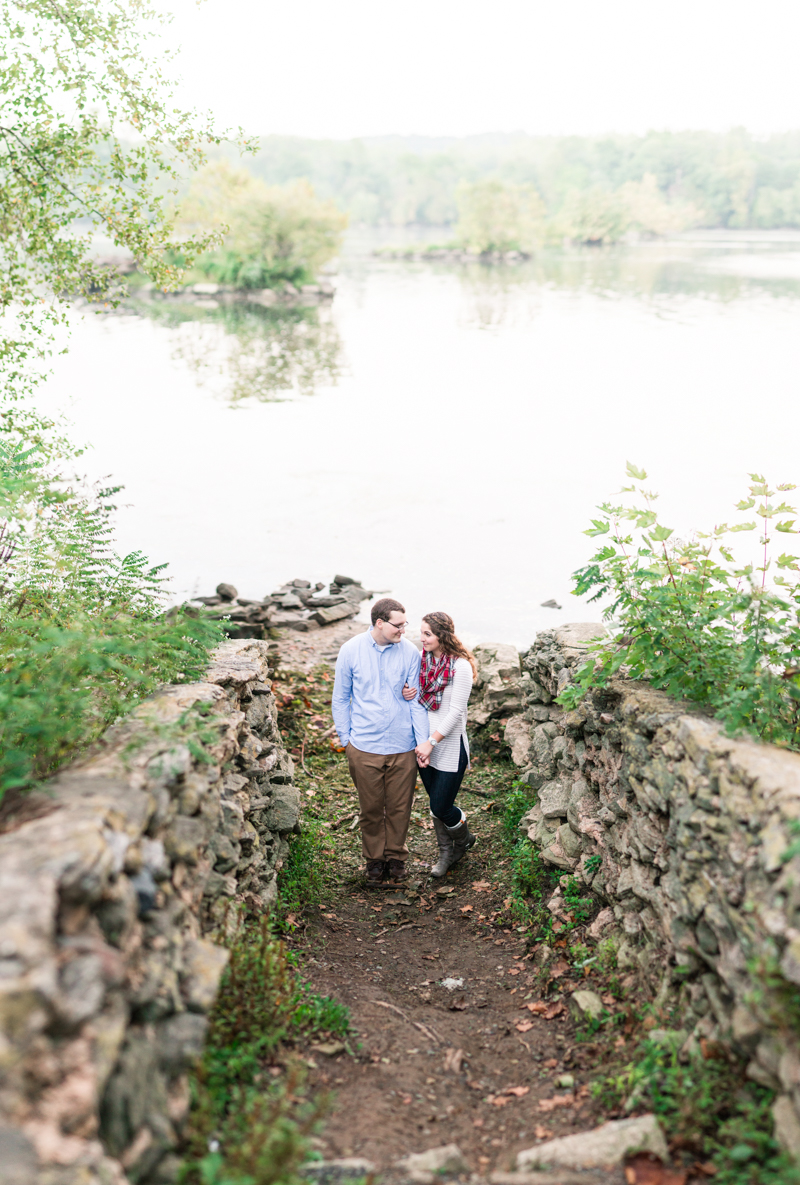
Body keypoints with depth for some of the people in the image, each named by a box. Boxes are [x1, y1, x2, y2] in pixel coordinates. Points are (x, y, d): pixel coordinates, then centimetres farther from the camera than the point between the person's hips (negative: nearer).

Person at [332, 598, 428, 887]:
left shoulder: (410, 653, -5)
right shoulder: (351, 651, -5)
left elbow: (417, 700, 1)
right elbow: (341, 699, 5)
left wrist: (423, 742, -4)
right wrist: (346, 740, 4)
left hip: (402, 747, 1)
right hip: (364, 747, 0)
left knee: (399, 808, 11)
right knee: (371, 808, 11)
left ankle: (396, 857, 33)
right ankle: (374, 859, 32)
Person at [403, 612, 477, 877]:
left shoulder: (460, 666, -18)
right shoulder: (423, 658, 2)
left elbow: (456, 712, -18)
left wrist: (432, 742, -18)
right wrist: (406, 694, -10)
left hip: (450, 745, -6)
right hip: (425, 741, 6)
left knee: (441, 807, 0)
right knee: (436, 804, 16)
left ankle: (464, 839, 31)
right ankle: (447, 852, 35)